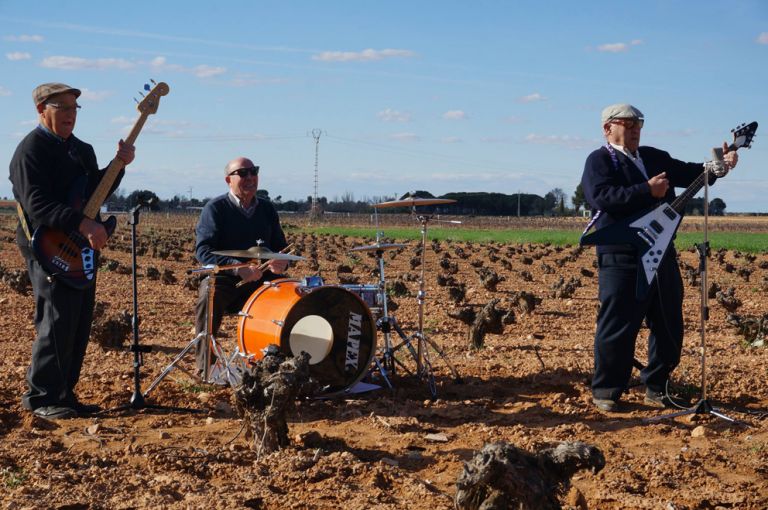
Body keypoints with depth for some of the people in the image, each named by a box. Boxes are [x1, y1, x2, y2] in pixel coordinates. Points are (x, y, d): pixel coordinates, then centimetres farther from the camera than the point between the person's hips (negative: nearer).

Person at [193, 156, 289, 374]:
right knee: (209, 296, -35)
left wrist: (281, 261, -10)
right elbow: (203, 250, -14)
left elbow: (280, 246, 17)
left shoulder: (267, 209, 13)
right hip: (223, 278, -4)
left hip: (262, 278, 4)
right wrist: (237, 267, -29)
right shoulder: (215, 208, -3)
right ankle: (205, 365, -27)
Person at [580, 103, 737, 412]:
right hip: (622, 257, -7)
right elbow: (600, 197, -18)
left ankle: (655, 387, 24)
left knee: (669, 326, 10)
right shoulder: (599, 161, -2)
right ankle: (606, 391, 9)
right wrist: (647, 190, -21)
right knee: (617, 326, -3)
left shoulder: (655, 157, 20)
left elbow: (688, 173, 15)